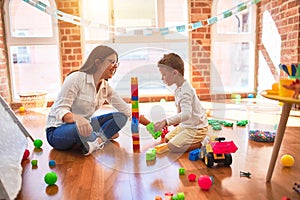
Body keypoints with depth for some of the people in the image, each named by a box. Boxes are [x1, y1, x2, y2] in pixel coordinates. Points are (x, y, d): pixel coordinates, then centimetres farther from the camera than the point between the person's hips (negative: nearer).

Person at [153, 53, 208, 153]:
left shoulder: (185, 91, -27)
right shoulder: (179, 88, 6)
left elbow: (186, 114, -40)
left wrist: (166, 121, -48)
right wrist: (176, 121, 18)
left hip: (196, 128, -10)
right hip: (185, 125, 10)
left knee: (172, 146, -17)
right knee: (167, 139, 15)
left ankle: (202, 143, -5)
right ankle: (196, 140, 13)